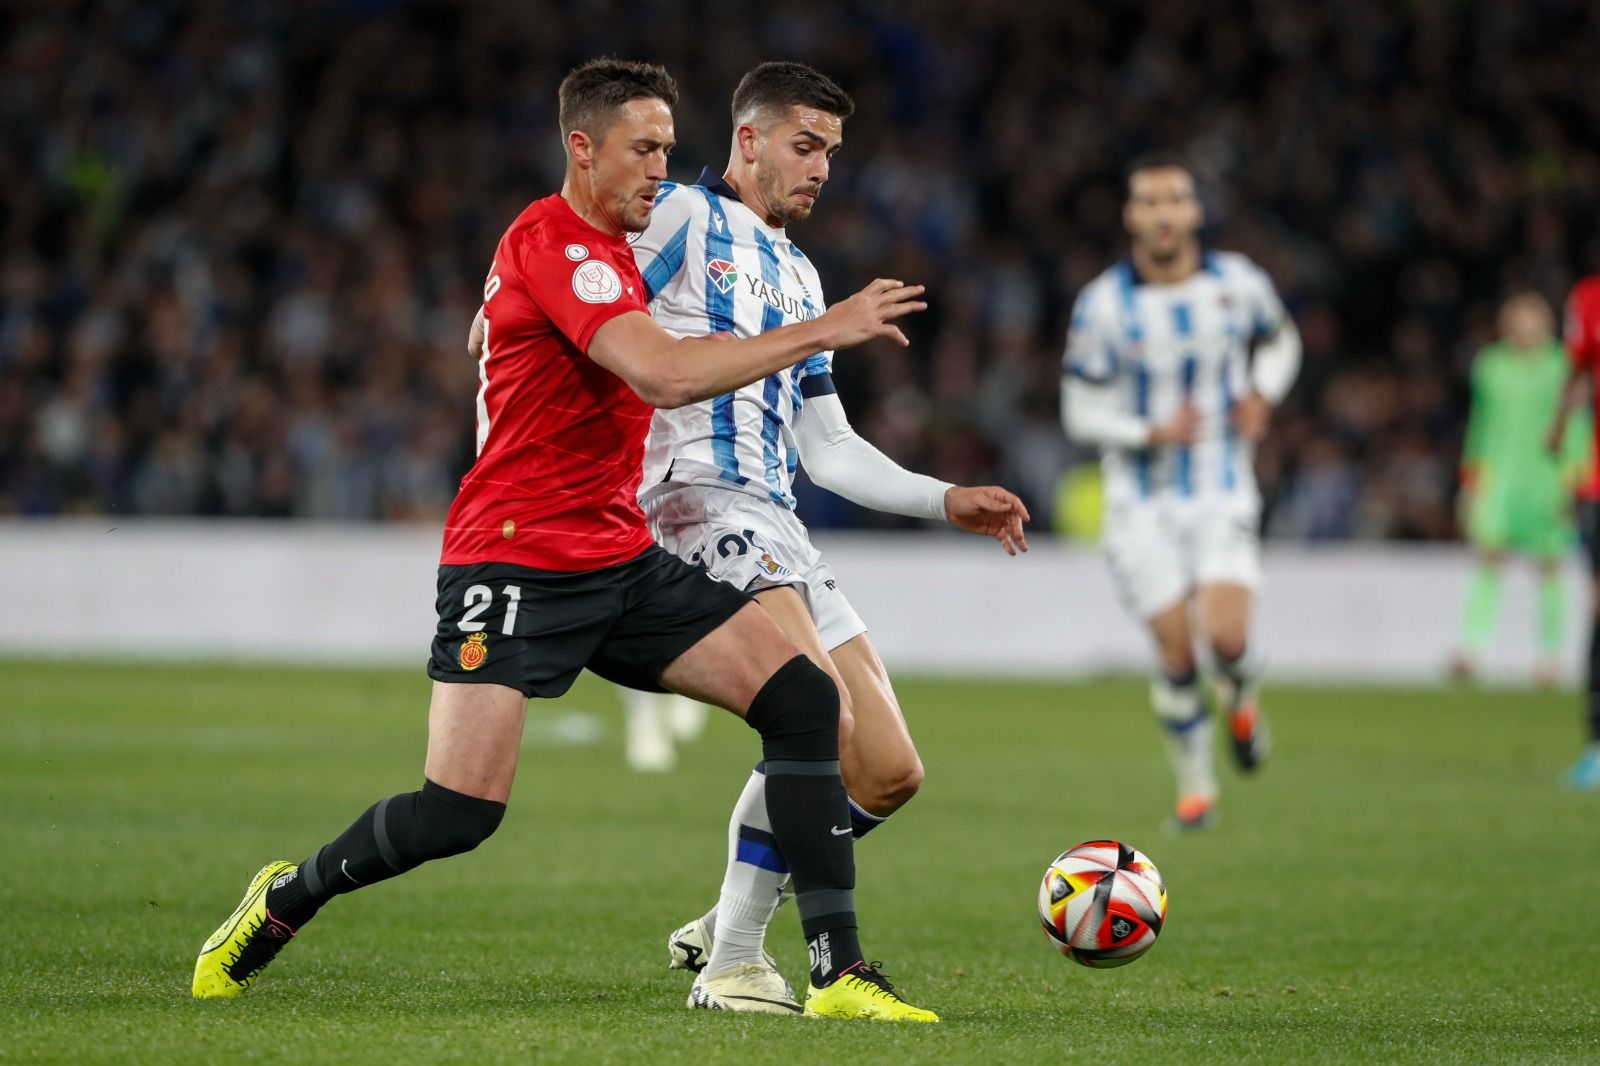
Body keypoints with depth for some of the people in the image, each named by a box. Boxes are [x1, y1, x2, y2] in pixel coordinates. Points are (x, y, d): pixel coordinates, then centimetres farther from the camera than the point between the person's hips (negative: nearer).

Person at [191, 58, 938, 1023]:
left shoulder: (609, 252, 15)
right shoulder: (551, 243, -16)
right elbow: (668, 374, -28)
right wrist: (823, 331, -24)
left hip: (622, 558, 9)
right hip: (515, 562, -9)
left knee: (803, 699, -8)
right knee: (459, 814, -15)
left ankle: (840, 971, -8)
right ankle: (284, 900, 15)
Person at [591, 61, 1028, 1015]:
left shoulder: (800, 277, 26)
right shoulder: (682, 217, 2)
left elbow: (827, 448, 28)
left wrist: (949, 502, 20)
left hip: (776, 529, 9)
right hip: (701, 499, -9)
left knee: (890, 772, 2)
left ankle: (726, 927, 16)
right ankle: (733, 962, -18)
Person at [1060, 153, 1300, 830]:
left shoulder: (1237, 284, -4)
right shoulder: (1103, 305, -11)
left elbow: (1279, 341, 18)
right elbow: (1081, 413, -5)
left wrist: (1261, 395, -2)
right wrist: (1152, 432, -21)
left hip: (1222, 493, 1)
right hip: (1142, 500, -1)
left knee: (1225, 637, -18)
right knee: (1176, 654, -4)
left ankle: (1241, 696, 20)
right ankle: (1195, 786, 19)